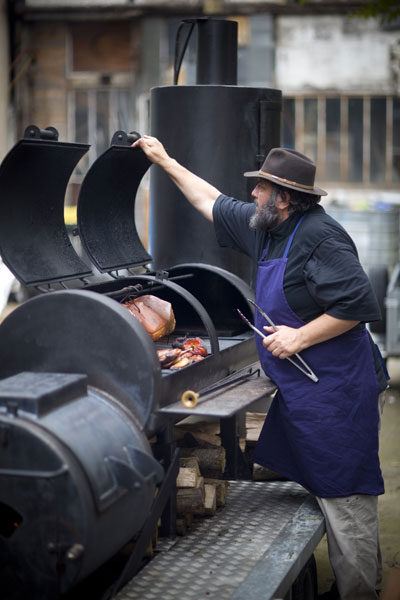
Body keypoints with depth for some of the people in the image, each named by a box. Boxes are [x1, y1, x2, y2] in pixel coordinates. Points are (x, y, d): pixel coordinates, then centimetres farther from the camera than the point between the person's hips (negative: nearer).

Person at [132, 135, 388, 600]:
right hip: (301, 388, 10)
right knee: (326, 488, 14)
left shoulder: (318, 236, -17)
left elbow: (357, 304, -23)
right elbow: (214, 203, 26)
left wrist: (299, 338, -18)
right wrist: (165, 161, 29)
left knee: (344, 493, -6)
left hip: (333, 388, -10)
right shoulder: (266, 228, 12)